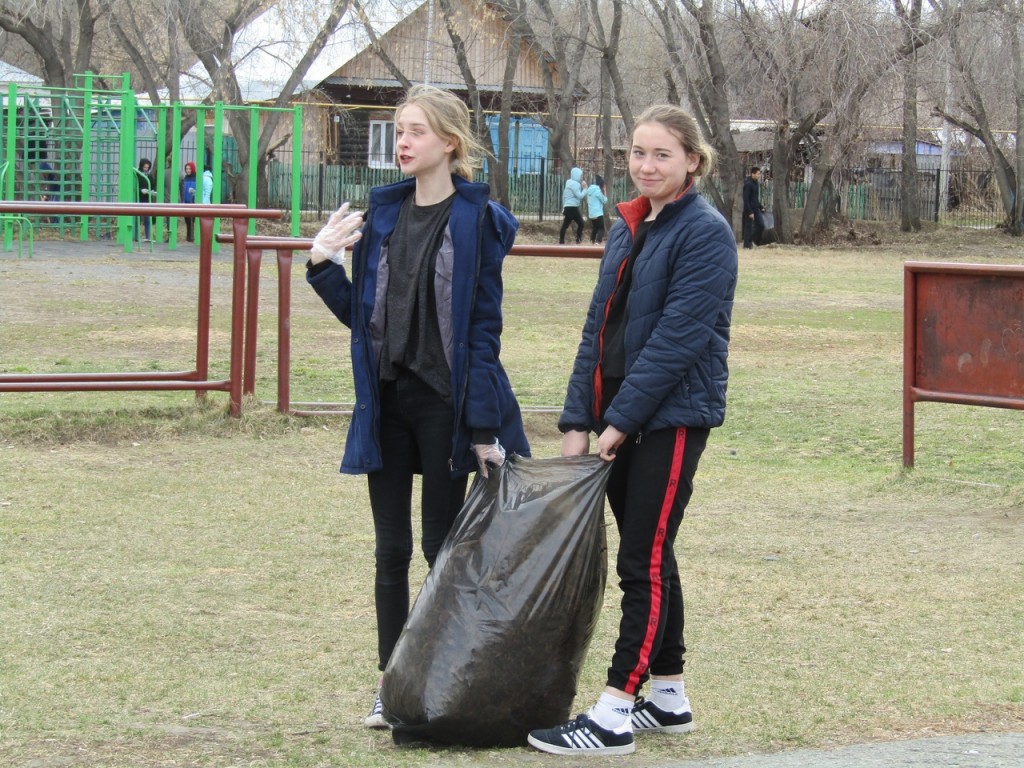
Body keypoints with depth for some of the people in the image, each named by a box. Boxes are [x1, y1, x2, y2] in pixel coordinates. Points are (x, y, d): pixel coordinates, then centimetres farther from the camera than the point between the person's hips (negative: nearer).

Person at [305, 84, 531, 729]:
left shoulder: (478, 220, -8)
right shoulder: (381, 214, 7)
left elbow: (484, 326, -9)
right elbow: (359, 313, 11)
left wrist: (483, 424, -13)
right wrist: (324, 265, -6)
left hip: (445, 402, -5)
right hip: (387, 398, 5)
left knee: (442, 546, 5)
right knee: (391, 548, 9)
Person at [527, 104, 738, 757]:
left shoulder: (705, 233, -11)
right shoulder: (628, 229, 12)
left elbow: (678, 336, -18)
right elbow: (600, 327, 12)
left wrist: (621, 419, -19)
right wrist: (579, 420, 4)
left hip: (673, 416, -8)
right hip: (619, 415, 8)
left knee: (644, 561, -7)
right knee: (650, 557, 13)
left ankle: (613, 716, -7)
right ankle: (669, 698, 22)